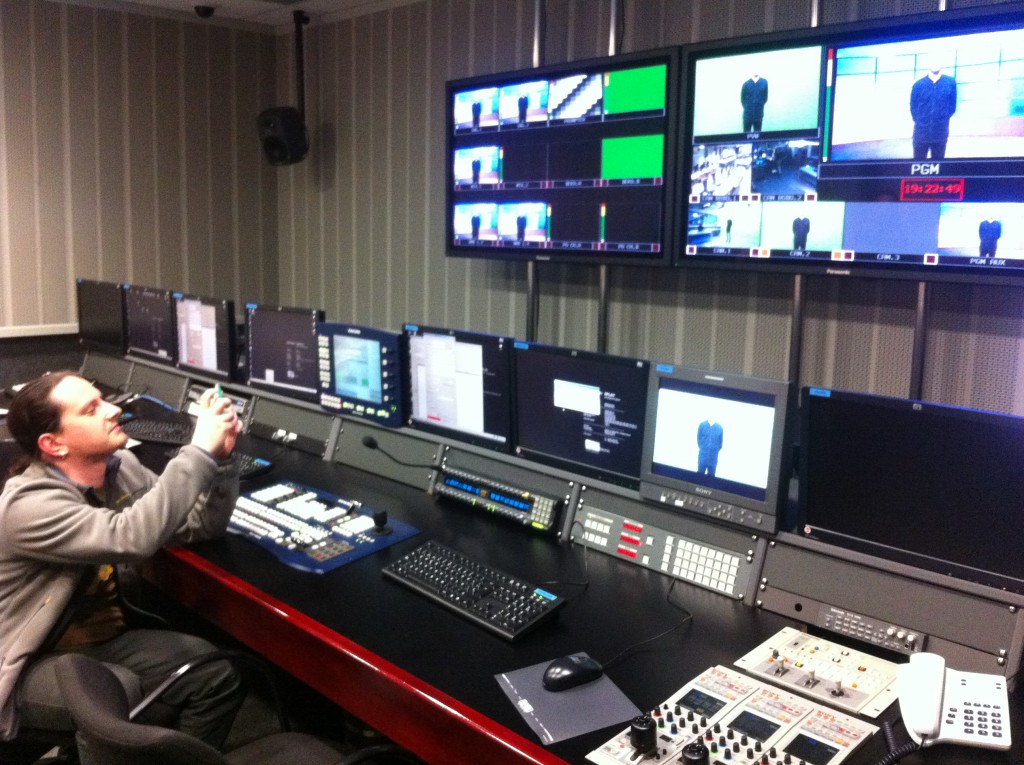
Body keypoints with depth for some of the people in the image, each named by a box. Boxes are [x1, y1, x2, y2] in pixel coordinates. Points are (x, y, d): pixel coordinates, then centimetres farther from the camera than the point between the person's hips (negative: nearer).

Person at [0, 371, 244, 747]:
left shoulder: (120, 467, -3)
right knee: (121, 694, -35)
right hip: (37, 662, -6)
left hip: (103, 638, 7)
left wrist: (221, 456, -19)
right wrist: (200, 451, -38)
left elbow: (202, 525, -2)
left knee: (216, 675, -12)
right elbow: (131, 537, -40)